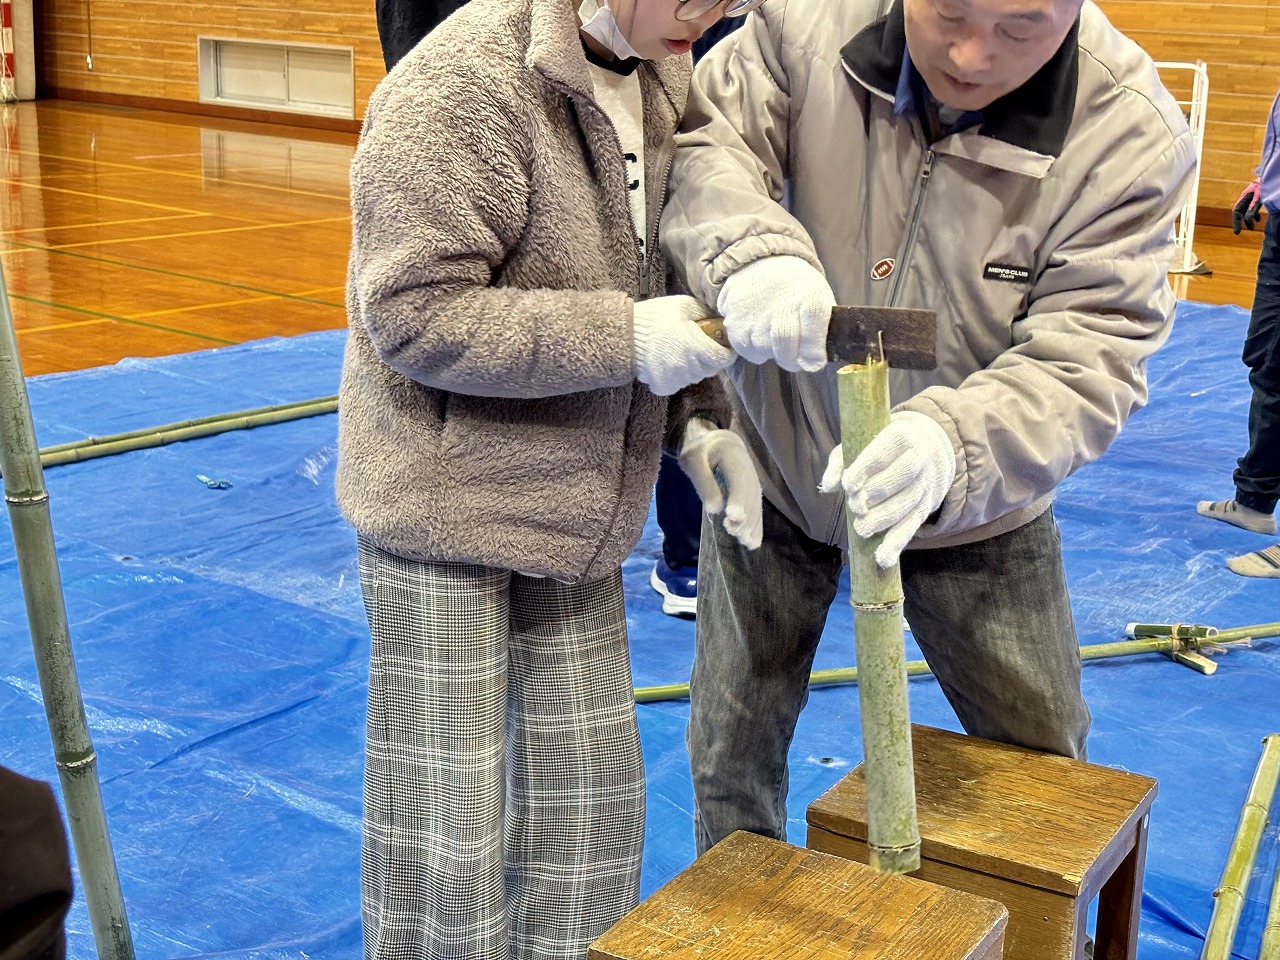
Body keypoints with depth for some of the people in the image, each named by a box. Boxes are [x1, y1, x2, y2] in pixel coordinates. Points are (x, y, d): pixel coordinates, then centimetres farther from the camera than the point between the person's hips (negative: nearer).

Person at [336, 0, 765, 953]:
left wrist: (700, 420, 1)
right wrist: (623, 339, -26)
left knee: (588, 802, 16)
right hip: (446, 499, -7)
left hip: (576, 505, 7)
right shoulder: (461, 86, -21)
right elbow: (414, 316, -23)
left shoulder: (657, 77, 4)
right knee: (447, 819, 5)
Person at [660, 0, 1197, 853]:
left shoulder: (1132, 134, -23)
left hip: (975, 501, 0)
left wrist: (956, 443, -47)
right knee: (732, 743, 16)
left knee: (1044, 760, 13)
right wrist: (749, 252, -44)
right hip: (779, 458, 1)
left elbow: (1090, 356, -27)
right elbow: (704, 141, -20)